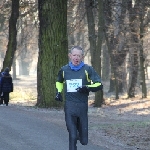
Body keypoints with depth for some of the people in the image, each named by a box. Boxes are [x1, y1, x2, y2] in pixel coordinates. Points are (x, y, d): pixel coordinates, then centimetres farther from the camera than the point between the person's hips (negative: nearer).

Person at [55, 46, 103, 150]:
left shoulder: (88, 69, -2)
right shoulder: (64, 70, 6)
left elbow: (99, 85, -4)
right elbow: (59, 82, 28)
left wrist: (87, 88, -20)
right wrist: (58, 92, 11)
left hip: (82, 106, 0)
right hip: (69, 107, 0)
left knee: (84, 141, 8)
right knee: (72, 137, -12)